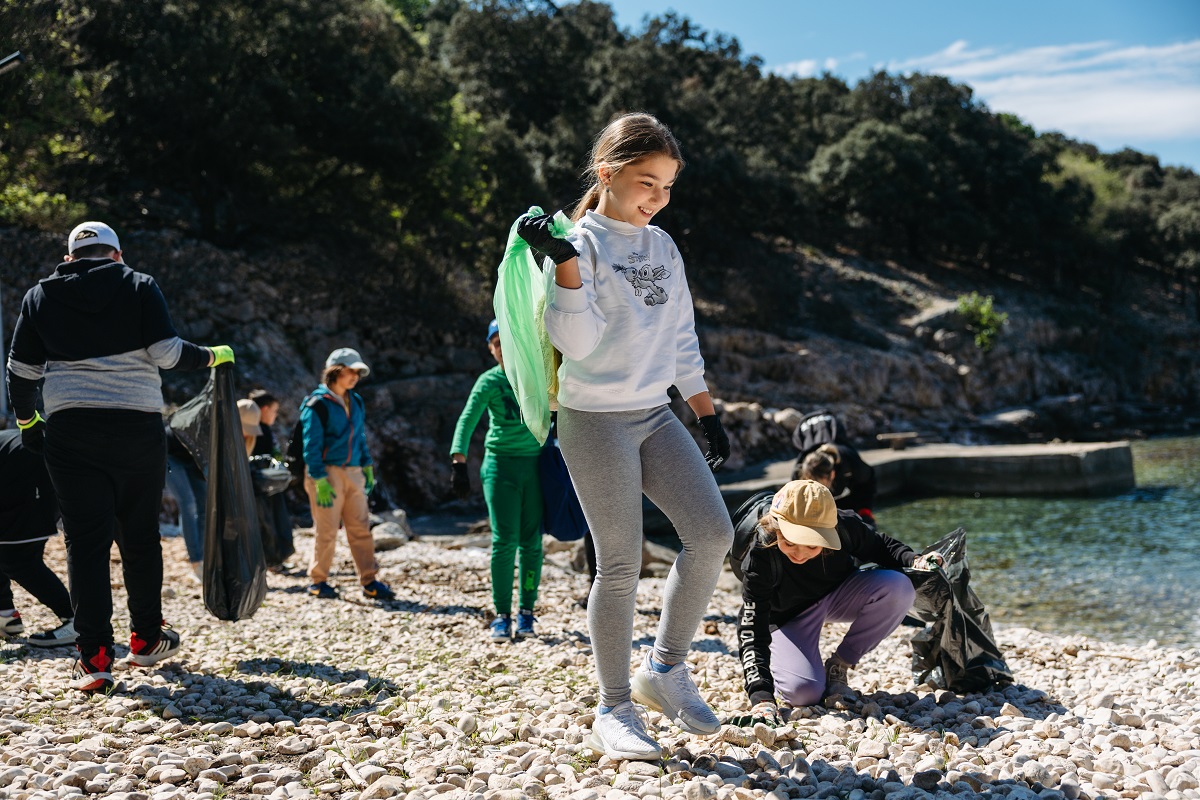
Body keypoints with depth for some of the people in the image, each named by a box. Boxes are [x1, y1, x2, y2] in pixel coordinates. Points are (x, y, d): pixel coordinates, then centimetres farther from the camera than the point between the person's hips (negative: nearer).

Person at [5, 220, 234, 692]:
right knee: (140, 535, 13)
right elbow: (165, 352, -7)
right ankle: (147, 639, 25)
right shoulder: (139, 286, 3)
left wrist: (26, 420, 24)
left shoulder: (40, 297, 9)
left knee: (85, 541, 2)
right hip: (137, 427, 0)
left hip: (69, 431, 1)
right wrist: (212, 356, 9)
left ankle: (94, 657, -5)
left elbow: (21, 370, 9)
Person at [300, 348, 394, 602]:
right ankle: (318, 581, 12)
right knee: (326, 530, -1)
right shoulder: (317, 404, -9)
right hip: (327, 473, -6)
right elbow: (311, 445, -12)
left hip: (353, 473, 7)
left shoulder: (356, 402, 14)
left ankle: (369, 582, 6)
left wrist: (367, 466, 14)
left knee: (361, 527, 4)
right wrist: (320, 480, -17)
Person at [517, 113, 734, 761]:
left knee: (712, 533, -8)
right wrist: (563, 261, -29)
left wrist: (708, 415, 16)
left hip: (655, 416, 6)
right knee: (621, 566, -4)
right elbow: (577, 341, -18)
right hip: (596, 421, -6)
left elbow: (682, 340, 18)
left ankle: (665, 668, 10)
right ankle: (613, 713, 9)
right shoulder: (581, 243, -7)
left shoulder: (663, 245, 13)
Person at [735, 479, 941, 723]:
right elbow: (751, 630, -34)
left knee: (899, 588, -27)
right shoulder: (760, 556, -34)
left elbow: (879, 546, -3)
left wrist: (914, 560, -25)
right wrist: (761, 696, -45)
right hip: (789, 617, -3)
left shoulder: (844, 526, -28)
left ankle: (838, 666, -9)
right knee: (804, 692, -29)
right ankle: (778, 662, 10)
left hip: (840, 596, 3)